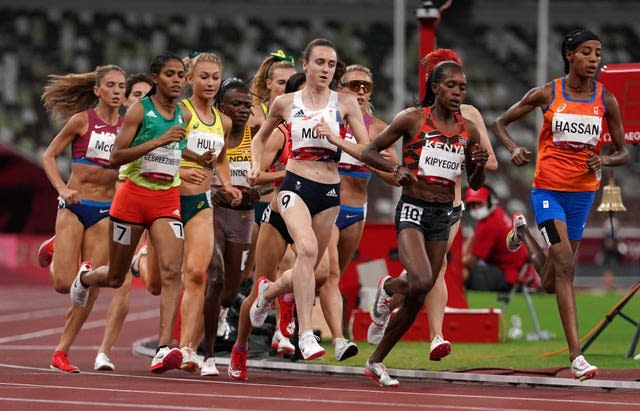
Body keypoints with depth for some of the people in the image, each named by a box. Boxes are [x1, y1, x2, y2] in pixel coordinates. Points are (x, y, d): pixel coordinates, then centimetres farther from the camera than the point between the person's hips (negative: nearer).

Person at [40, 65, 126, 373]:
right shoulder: (81, 120, -3)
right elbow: (49, 156, 0)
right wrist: (62, 189, -14)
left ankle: (61, 352, 5)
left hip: (106, 211, 3)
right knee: (64, 284, -9)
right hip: (75, 206, -3)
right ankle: (53, 251, 25)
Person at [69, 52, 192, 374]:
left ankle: (163, 349, -25)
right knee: (115, 278, 10)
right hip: (133, 195, -3)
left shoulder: (184, 116, 9)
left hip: (168, 200, 3)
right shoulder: (139, 110, -7)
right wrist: (158, 141, -24)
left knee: (172, 271, -18)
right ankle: (85, 276, 48)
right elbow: (115, 157, -15)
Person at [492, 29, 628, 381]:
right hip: (548, 190, -4)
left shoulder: (606, 100, 0)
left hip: (583, 193, 4)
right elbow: (500, 123, 5)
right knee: (565, 266, -19)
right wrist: (513, 149, -15)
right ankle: (576, 356, -20)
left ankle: (523, 231, 49)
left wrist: (604, 160, -17)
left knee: (551, 283, 15)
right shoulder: (547, 94, -5)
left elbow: (623, 154, 6)